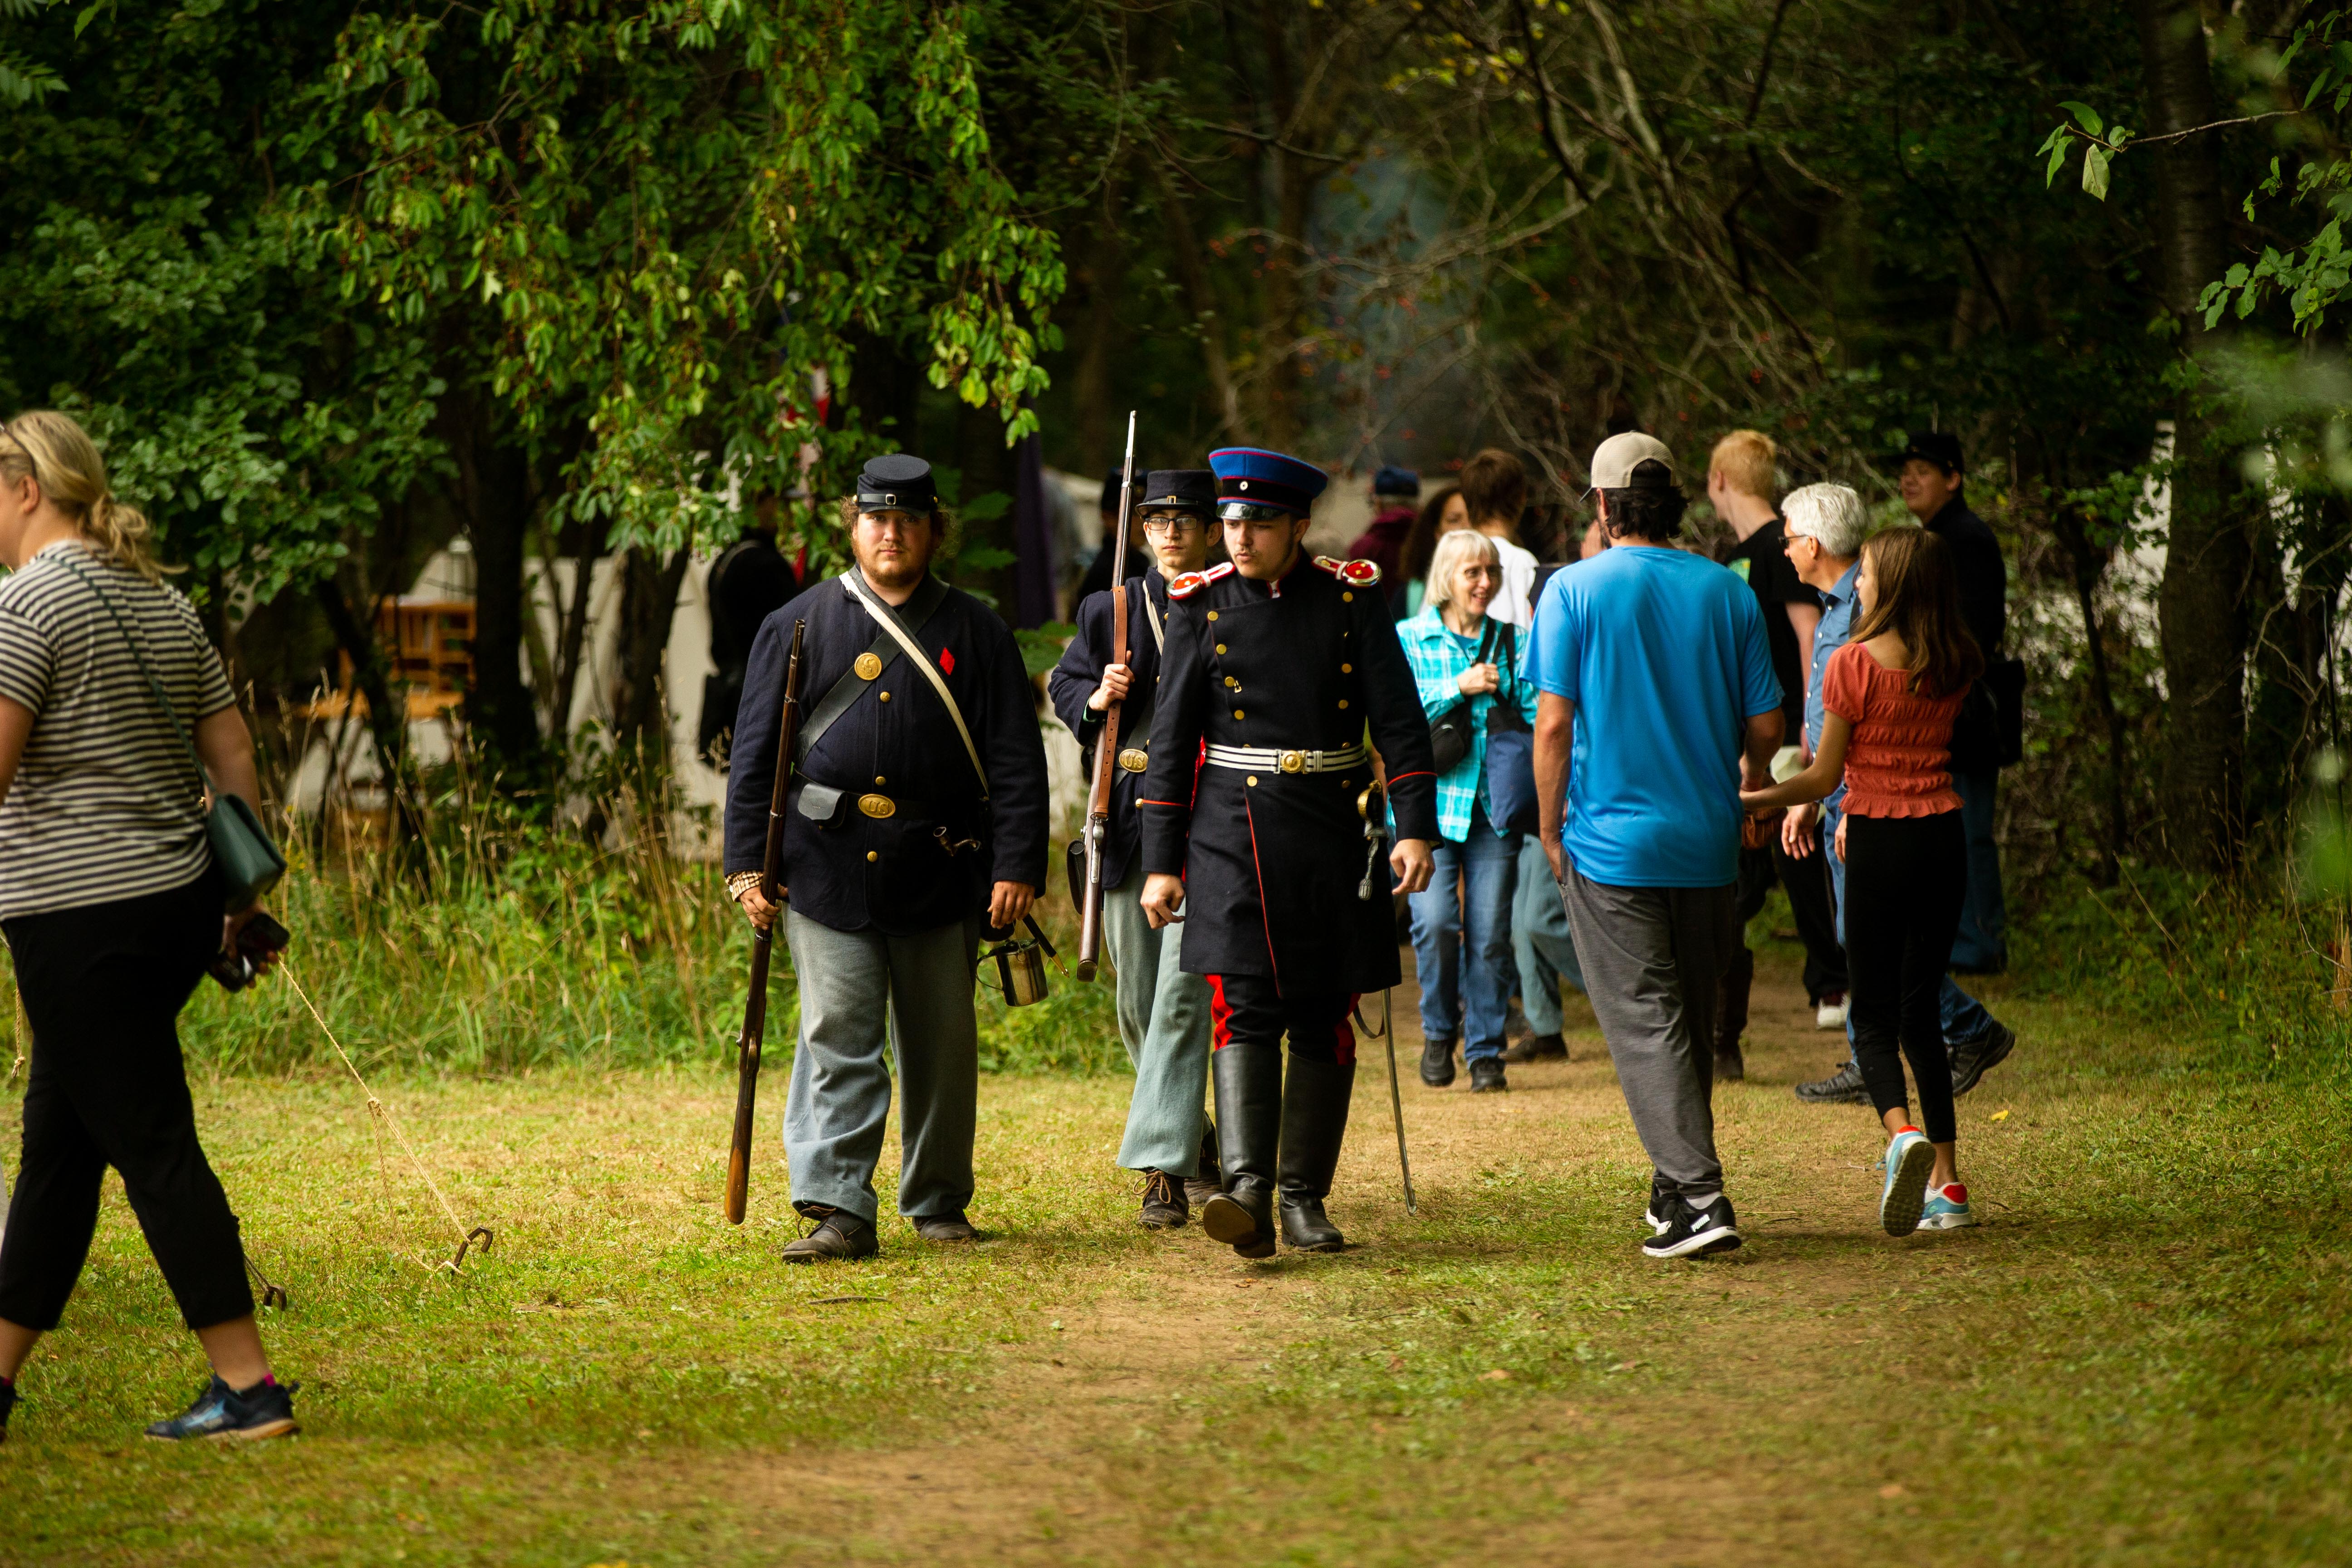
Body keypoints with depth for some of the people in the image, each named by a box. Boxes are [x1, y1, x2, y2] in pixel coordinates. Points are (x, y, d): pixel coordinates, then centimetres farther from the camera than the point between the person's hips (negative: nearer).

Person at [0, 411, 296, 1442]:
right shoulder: (161, 603, 14)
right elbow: (233, 755, 15)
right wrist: (248, 898, 19)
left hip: (83, 913, -8)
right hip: (178, 902, 9)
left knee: (153, 1148, -5)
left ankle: (248, 1387, -5)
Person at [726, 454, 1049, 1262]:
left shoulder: (977, 634, 6)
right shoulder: (800, 626, 6)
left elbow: (1017, 759, 4)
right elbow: (755, 751, 6)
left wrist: (1018, 866, -5)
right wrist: (748, 863, -1)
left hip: (940, 871, 1)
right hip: (829, 869, -1)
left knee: (941, 1045, 9)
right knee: (837, 1041, -8)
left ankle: (939, 1202, 22)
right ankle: (839, 1212, -9)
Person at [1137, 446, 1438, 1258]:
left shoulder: (1351, 599, 2)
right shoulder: (1202, 605, 2)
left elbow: (1399, 720, 0)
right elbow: (1171, 740, 3)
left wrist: (1414, 827, -11)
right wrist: (1161, 863, 0)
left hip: (1330, 836, 2)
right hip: (1232, 834, -1)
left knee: (1324, 1023, 5)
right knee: (1243, 1011, -14)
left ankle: (1305, 1197, 14)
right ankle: (1247, 1192, -25)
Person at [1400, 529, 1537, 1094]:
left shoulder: (1510, 643, 11)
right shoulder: (1410, 639, 4)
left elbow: (1534, 716, 9)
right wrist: (1459, 687, -13)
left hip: (1495, 807, 2)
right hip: (1431, 799, -2)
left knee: (1491, 932, -2)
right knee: (1435, 922, -14)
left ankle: (1485, 1050, 11)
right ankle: (1439, 1032, 10)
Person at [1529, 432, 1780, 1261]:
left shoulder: (1574, 590, -7)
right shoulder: (1727, 593, 2)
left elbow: (1553, 725, -11)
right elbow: (1765, 727, 4)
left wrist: (1551, 831, 0)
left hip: (1612, 842, -4)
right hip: (1707, 843, 4)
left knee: (1646, 1022, -4)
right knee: (1692, 1020, 16)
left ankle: (1700, 1196, -15)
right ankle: (1677, 1186, 26)